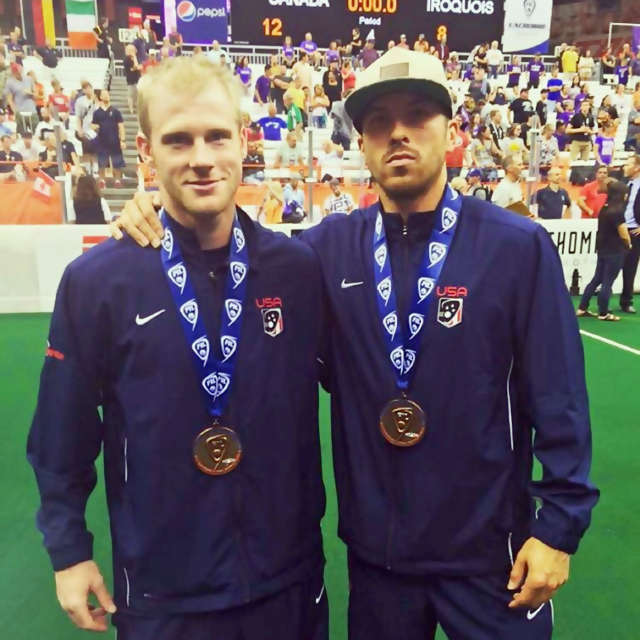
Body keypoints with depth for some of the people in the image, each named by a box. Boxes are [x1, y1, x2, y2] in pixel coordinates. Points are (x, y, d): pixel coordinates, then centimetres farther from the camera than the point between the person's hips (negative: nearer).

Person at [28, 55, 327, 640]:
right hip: (159, 587, -1)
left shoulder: (297, 268, -8)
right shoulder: (95, 281, -12)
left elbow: (338, 383, 2)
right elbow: (61, 438, -3)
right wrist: (69, 551, 1)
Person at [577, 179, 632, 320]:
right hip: (615, 252, -8)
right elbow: (624, 234, -14)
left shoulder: (605, 208, 7)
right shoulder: (617, 211, -18)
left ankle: (582, 308, 16)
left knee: (596, 279, 14)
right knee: (607, 282, 0)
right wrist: (629, 244, 4)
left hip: (603, 249, 8)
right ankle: (603, 313, 8)